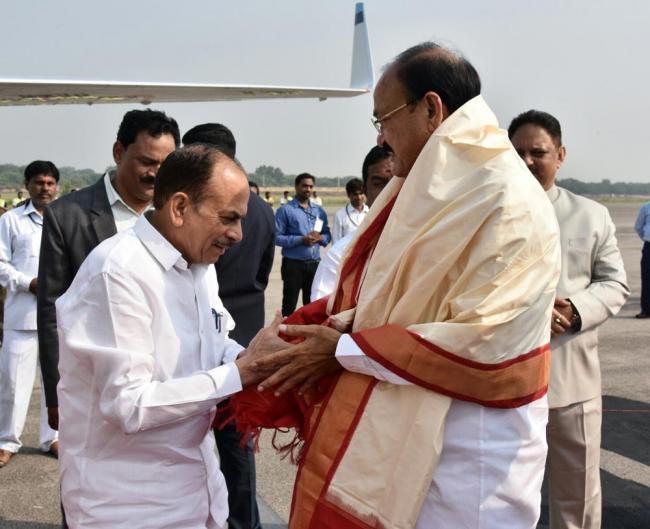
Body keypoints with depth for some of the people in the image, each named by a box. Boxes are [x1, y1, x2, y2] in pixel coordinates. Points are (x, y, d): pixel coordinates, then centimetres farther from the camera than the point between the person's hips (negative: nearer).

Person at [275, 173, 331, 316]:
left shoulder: (319, 211, 12)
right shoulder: (285, 210, -6)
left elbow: (328, 235, 14)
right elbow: (277, 237, -13)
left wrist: (320, 238, -9)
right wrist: (301, 240, -21)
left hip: (314, 264, 5)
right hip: (293, 264, -5)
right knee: (290, 305, 0)